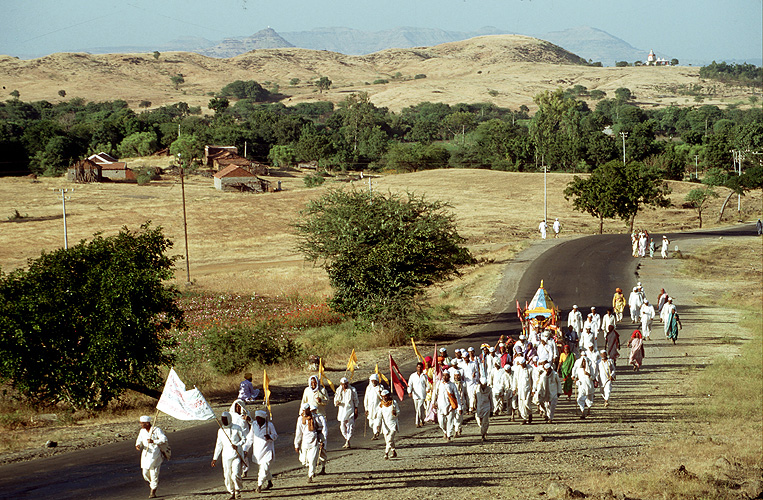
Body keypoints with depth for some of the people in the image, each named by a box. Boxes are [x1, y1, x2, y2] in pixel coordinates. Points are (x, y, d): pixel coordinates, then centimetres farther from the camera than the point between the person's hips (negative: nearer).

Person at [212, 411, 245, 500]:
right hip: (226, 456, 4)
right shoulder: (220, 431, 10)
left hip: (236, 455, -4)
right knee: (227, 476, 2)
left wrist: (237, 445, -15)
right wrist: (215, 458, 14)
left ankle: (238, 490, 6)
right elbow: (219, 445, 16)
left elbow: (244, 439, 5)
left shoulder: (236, 428, -2)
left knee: (235, 474, -16)